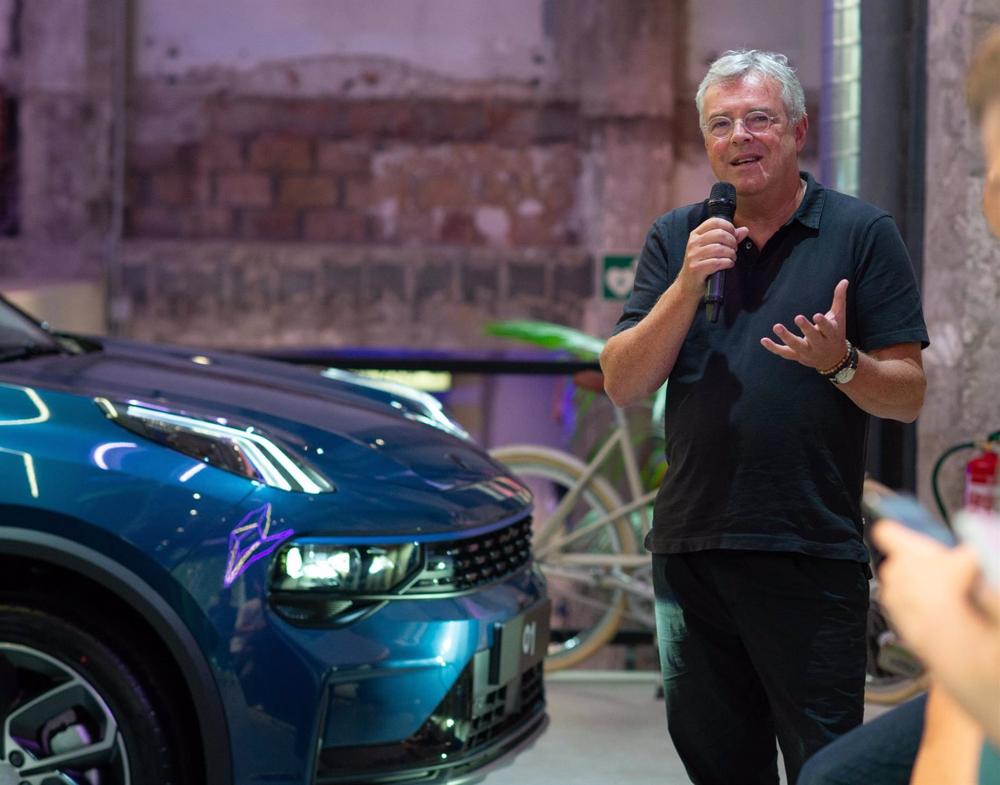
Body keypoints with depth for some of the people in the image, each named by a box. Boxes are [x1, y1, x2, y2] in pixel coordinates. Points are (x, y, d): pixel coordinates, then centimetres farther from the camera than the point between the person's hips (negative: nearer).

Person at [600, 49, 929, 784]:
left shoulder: (862, 233, 0)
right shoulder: (677, 240, 10)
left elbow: (908, 396, -2)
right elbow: (623, 385, 1)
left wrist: (840, 363, -21)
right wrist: (686, 286, -12)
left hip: (812, 554, -4)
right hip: (690, 549, 4)